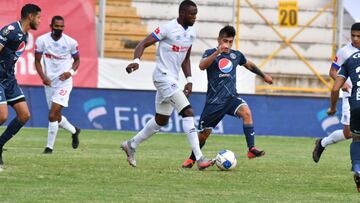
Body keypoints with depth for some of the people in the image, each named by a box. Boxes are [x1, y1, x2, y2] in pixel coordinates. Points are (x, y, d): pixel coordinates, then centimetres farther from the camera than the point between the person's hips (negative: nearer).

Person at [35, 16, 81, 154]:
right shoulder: (42, 40, -3)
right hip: (49, 82, 4)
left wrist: (71, 72, -10)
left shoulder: (70, 42, -6)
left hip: (64, 82, -4)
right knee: (57, 117, 15)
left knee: (52, 116, -15)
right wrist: (43, 77, -12)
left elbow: (77, 60, 9)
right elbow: (37, 61, 3)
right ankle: (74, 131, 44)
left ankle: (49, 147, -4)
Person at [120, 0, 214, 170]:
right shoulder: (168, 29, -15)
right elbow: (143, 44, -16)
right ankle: (199, 159, -21)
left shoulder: (191, 33, 9)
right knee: (188, 112, -18)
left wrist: (189, 80, 13)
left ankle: (131, 145, 33)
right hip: (163, 77, -9)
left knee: (161, 120, 16)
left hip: (173, 79, 9)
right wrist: (136, 60, -33)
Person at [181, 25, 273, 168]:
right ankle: (191, 159, 28)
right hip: (214, 101, -2)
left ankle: (252, 149, -30)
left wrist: (263, 75, 40)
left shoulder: (236, 55, 10)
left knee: (246, 112, -28)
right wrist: (217, 52, -34)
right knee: (205, 132, 3)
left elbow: (249, 65, 31)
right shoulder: (210, 53, -2)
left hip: (231, 97, 2)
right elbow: (202, 66, -23)